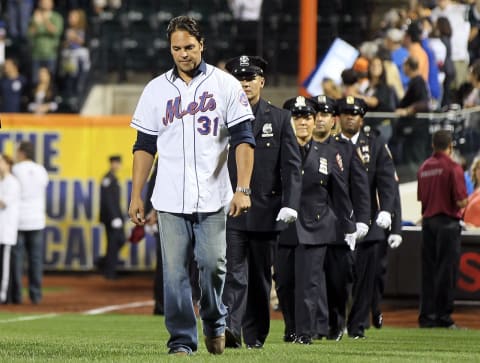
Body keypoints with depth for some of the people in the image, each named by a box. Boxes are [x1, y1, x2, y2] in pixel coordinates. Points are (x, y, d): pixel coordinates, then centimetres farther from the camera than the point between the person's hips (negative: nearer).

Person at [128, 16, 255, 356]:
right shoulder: (156, 89, 8)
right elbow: (145, 146, 11)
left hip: (212, 198, -1)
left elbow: (243, 139, -2)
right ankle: (182, 341, 3)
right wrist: (137, 195, 5)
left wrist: (243, 189, -12)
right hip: (170, 198, 1)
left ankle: (215, 321, 23)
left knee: (213, 263, -3)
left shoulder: (225, 85, 1)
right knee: (175, 270, -3)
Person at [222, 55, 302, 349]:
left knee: (260, 278, 9)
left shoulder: (280, 118, 7)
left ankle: (256, 336, 17)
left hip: (266, 212, 1)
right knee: (233, 273, -15)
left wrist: (290, 204, -11)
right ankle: (231, 328, -27)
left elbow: (292, 166, 2)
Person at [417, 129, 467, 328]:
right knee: (447, 270, -2)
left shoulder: (424, 167, 9)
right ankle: (443, 316, -2)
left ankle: (427, 316, 11)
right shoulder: (453, 168, -12)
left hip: (428, 221, 6)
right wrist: (464, 201, 5)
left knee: (428, 269, 9)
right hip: (447, 222, -6)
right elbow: (461, 201, -15)